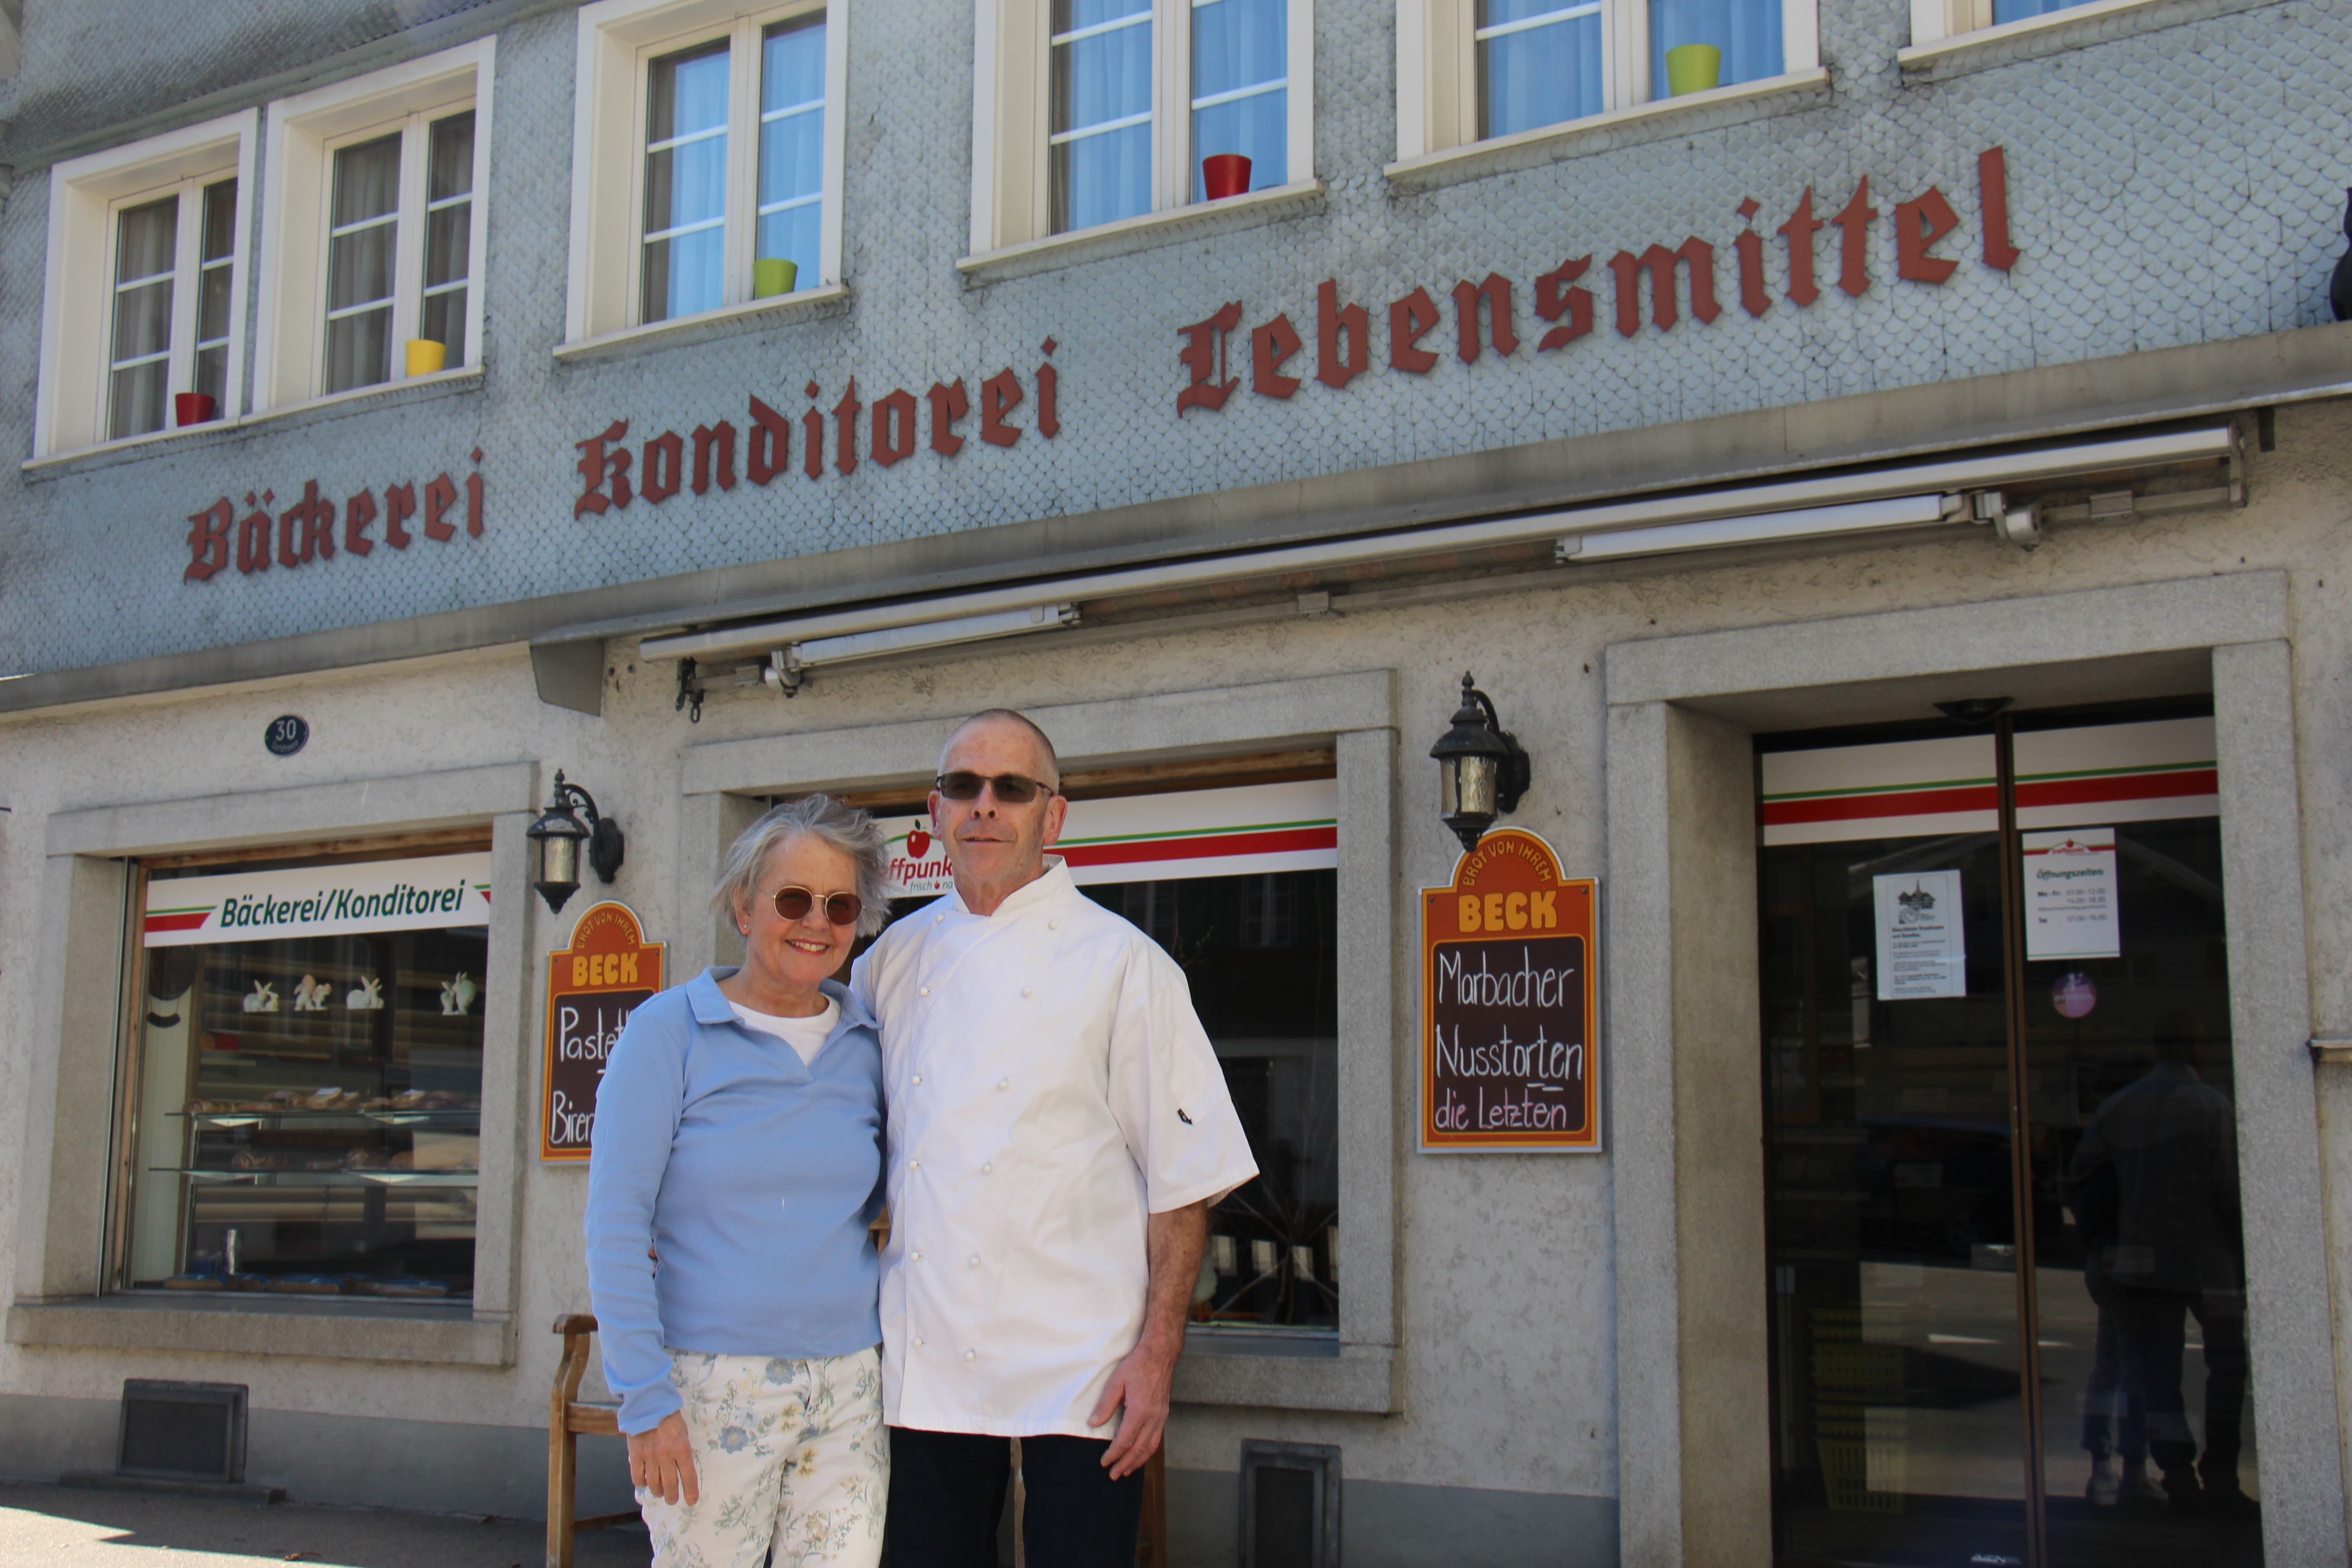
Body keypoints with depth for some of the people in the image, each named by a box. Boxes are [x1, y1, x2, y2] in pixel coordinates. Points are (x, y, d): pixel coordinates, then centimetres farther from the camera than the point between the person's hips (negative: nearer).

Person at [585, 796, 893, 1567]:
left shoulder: (867, 1046, 8)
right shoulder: (669, 1031, -3)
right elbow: (616, 1224, -6)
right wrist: (646, 1401, -12)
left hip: (849, 1387, 3)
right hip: (712, 1384, -3)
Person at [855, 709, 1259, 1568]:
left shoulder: (1121, 962, -3)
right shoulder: (894, 958, 9)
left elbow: (1183, 1177, -5)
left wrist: (1156, 1352, -11)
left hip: (1077, 1368, -4)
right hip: (923, 1364, 4)